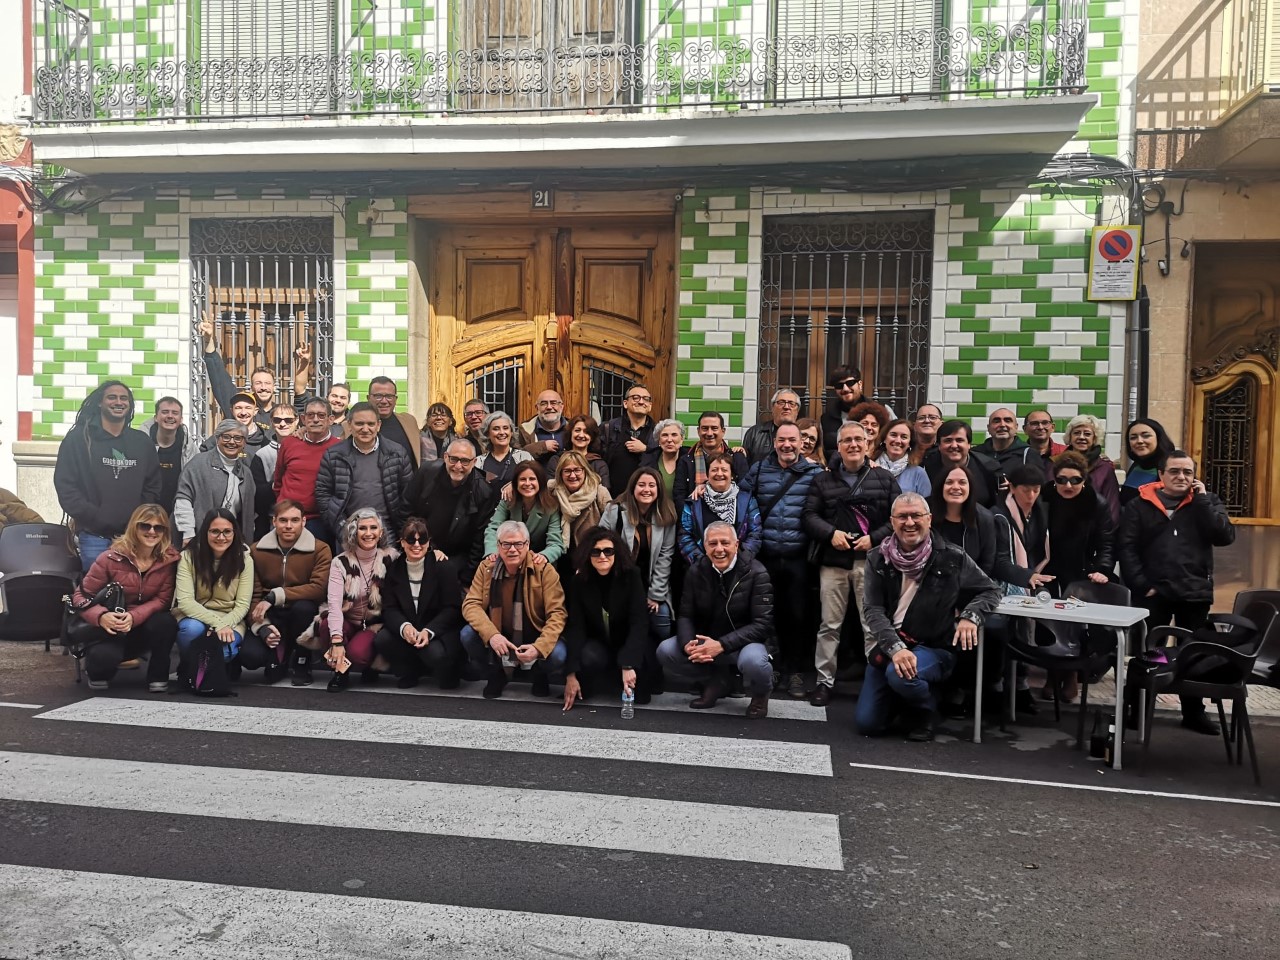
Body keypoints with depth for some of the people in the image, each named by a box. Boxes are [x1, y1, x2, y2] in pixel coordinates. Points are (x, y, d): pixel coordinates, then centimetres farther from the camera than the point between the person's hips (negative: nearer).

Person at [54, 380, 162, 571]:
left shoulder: (143, 442, 14)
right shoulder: (79, 438, 5)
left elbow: (153, 487, 14)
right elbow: (65, 486, -1)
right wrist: (97, 520, -10)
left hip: (133, 538, 2)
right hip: (93, 538, -2)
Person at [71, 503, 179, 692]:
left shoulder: (169, 559, -10)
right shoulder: (111, 557, -16)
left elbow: (163, 599, -12)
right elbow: (81, 595, -12)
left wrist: (134, 617, -31)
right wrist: (101, 616, -33)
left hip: (140, 629, 2)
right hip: (109, 629, -2)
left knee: (166, 622, -32)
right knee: (106, 656, -34)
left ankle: (158, 677, -7)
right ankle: (98, 670, 7)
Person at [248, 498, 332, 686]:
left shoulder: (320, 549, -8)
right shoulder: (256, 550, 0)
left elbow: (318, 588, -22)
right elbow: (253, 595, -5)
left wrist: (274, 596, -27)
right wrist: (262, 627, -22)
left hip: (302, 614, -1)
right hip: (271, 616, 1)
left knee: (303, 606, -36)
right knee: (251, 653, -27)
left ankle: (302, 663, -9)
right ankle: (278, 657, 13)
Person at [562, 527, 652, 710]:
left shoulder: (631, 576, -16)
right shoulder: (579, 582, -10)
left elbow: (639, 622, -23)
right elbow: (575, 627, -15)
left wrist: (628, 664, -36)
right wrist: (571, 674, -24)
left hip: (628, 643, -1)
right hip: (598, 643, 1)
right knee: (588, 658, -33)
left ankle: (637, 690, 0)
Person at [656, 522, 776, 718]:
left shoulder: (756, 573, -15)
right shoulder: (696, 572, -1)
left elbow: (762, 624, -20)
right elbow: (686, 615, 0)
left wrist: (722, 645, -30)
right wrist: (688, 644, -24)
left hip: (746, 642, -5)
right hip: (706, 642, 5)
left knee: (753, 661, -39)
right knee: (665, 651, -16)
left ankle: (760, 695, 0)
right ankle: (717, 681, 8)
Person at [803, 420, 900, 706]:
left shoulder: (885, 479, 8)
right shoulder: (823, 480, 11)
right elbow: (810, 515, 5)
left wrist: (874, 538, -9)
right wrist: (830, 533, -12)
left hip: (871, 561, -1)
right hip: (833, 561, 1)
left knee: (873, 625, 1)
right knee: (829, 624, 5)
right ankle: (824, 680, 13)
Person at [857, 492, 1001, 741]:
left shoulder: (951, 558, -7)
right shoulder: (878, 559, -2)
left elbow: (990, 590, 4)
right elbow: (873, 610, -9)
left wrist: (970, 616, -17)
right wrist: (895, 648, -25)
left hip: (934, 648, -3)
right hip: (888, 646, 3)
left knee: (900, 675, -36)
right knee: (867, 724, -1)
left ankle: (925, 710, 0)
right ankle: (902, 698, 32)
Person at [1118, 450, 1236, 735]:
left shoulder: (1206, 502, 7)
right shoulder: (1140, 504, 1)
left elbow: (1225, 537, -8)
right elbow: (1125, 546, -4)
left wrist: (1202, 498, -10)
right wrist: (1140, 584, -12)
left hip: (1195, 593, 2)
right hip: (1152, 593, -1)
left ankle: (1194, 712, 24)